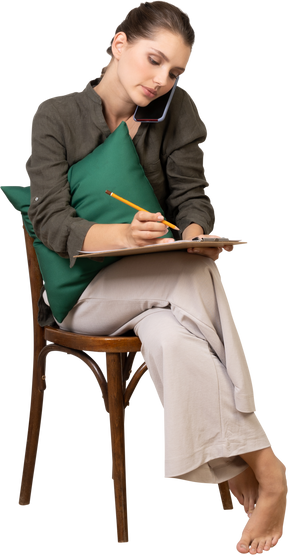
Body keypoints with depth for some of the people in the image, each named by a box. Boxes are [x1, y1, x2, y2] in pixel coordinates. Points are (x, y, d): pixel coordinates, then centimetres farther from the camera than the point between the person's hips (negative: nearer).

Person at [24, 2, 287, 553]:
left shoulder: (177, 110, 6)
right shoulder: (56, 116, -3)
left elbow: (192, 196, 2)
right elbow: (51, 221, -13)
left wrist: (196, 233, -24)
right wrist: (123, 235, -34)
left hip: (165, 286, 3)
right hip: (84, 294, -2)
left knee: (171, 337, -37)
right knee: (194, 277, -35)